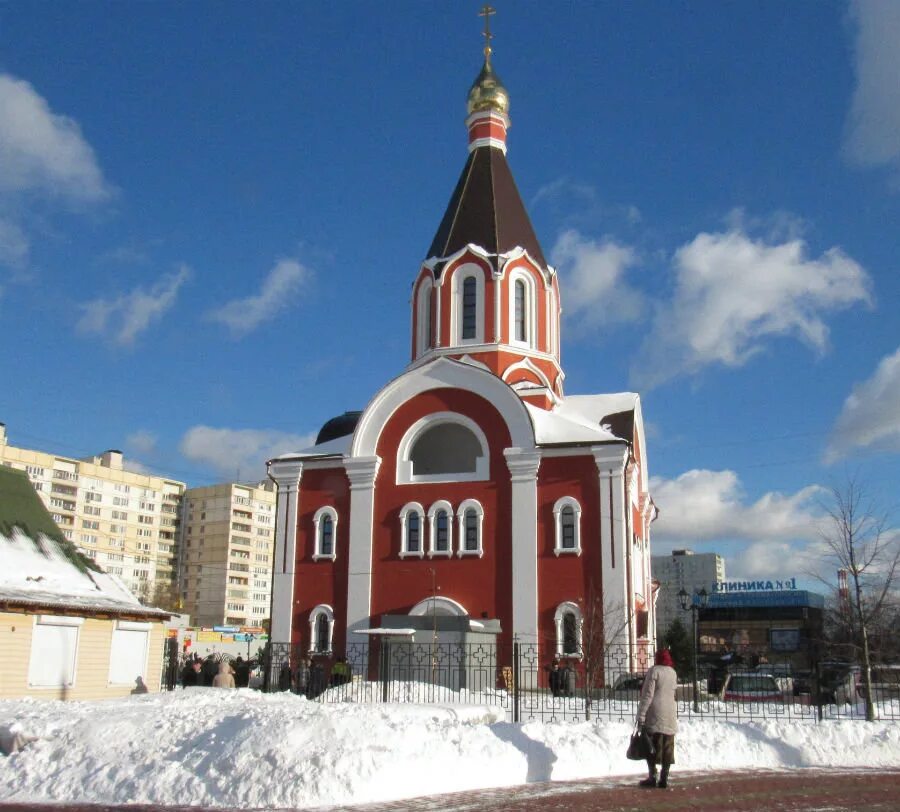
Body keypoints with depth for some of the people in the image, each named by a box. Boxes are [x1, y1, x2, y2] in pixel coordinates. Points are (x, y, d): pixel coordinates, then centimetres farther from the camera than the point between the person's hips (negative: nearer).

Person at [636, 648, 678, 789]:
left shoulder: (654, 671, -9)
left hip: (654, 714, -6)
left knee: (651, 746, 1)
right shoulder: (673, 673, 10)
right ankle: (664, 778, 7)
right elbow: (673, 692, 14)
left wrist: (641, 715, -12)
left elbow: (648, 694, -13)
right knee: (667, 748, 8)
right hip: (670, 714, 6)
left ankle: (652, 777, -3)